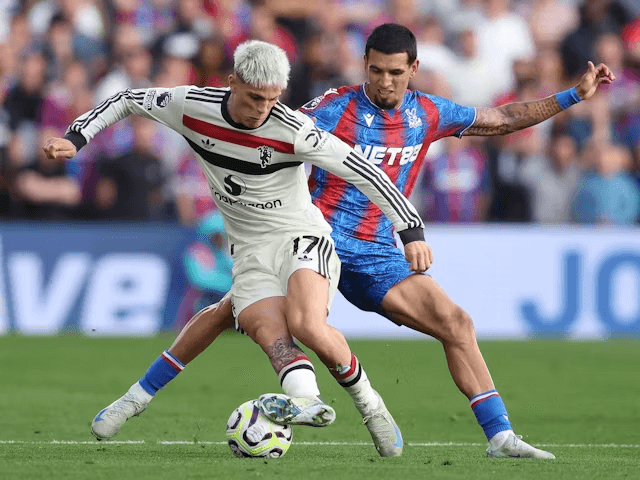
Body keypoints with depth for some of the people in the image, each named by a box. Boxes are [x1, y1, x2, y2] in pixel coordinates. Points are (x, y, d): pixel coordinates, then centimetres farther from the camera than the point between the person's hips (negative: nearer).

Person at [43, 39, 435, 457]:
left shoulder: (292, 132, -20)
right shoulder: (192, 108, -10)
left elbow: (364, 172, -17)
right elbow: (126, 101, 7)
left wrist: (412, 230, -19)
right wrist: (76, 138, -3)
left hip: (301, 239, -4)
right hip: (250, 252, 4)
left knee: (308, 326, -30)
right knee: (270, 334, -26)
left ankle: (371, 404, -11)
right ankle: (306, 399, -50)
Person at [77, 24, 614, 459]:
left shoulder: (429, 114, 3)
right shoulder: (334, 109, -12)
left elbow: (502, 119, 15)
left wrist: (573, 96, 11)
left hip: (376, 254, 3)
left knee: (456, 323, -11)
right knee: (227, 312, -10)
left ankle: (500, 436, -9)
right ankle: (139, 395, 4)